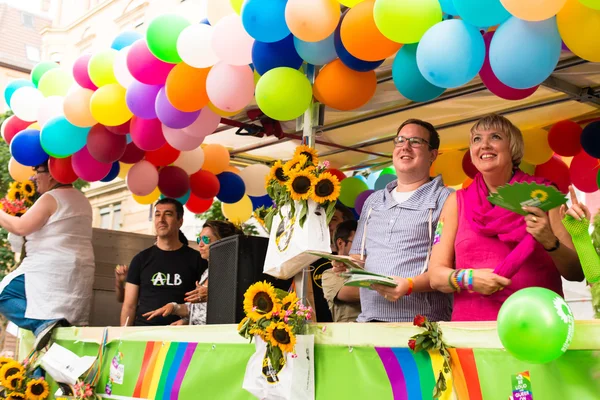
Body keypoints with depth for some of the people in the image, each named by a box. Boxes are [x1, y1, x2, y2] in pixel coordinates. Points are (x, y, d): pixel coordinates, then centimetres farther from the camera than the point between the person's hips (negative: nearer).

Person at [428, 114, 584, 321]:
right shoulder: (457, 202, 9)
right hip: (472, 321, 1)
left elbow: (577, 272, 5)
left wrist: (550, 242, -12)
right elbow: (436, 275, 6)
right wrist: (469, 279, -12)